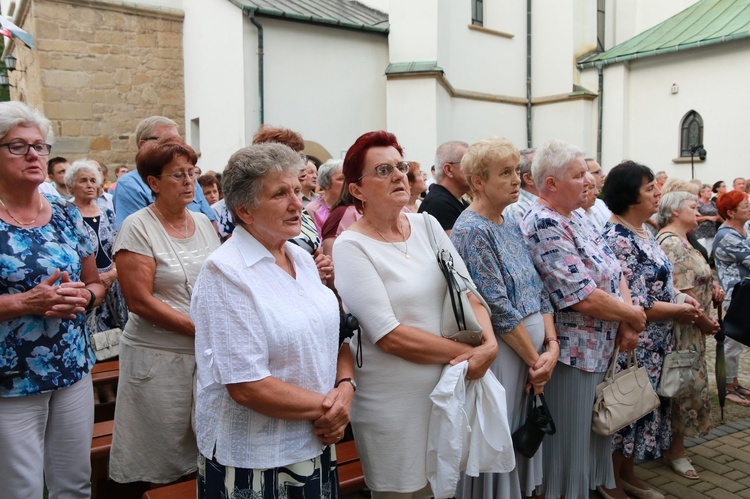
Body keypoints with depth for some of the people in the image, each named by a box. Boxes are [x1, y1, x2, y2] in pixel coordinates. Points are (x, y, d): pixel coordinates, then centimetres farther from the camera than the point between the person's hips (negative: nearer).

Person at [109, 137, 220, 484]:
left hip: (209, 352, 5)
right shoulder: (138, 228, -7)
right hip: (159, 356, -5)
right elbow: (140, 301, -14)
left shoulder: (203, 223, 9)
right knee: (164, 459, 5)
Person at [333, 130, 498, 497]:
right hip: (392, 402, -5)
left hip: (447, 387, 6)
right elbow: (390, 336, -20)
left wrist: (489, 343, -16)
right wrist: (468, 353, -15)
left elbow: (467, 291, 2)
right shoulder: (351, 246, -15)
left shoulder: (427, 225, 3)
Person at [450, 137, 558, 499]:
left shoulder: (511, 227, 10)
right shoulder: (471, 231, -16)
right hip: (501, 355, -8)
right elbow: (498, 309, -19)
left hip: (533, 351, 8)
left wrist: (552, 345, -3)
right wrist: (535, 359, -13)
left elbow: (539, 291, 9)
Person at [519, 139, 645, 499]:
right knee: (569, 440, 7)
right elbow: (585, 297, -25)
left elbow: (613, 270, 9)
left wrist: (627, 321, -6)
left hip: (601, 350, 9)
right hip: (572, 355, -9)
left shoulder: (576, 217, 9)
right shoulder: (543, 225, -21)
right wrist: (633, 316, -9)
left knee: (594, 437, 21)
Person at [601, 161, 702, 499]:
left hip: (655, 343, 9)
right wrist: (678, 312, -13)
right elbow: (633, 304, -24)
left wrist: (681, 298, 1)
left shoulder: (644, 231, 9)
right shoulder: (617, 239, -21)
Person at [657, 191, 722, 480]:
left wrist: (712, 288, 2)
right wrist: (705, 322, -13)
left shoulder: (678, 241, 14)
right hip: (684, 328, -10)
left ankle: (674, 444, 29)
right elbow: (683, 292, -23)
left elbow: (694, 281, 22)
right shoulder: (673, 244, -19)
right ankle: (677, 450, 12)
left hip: (690, 328, 10)